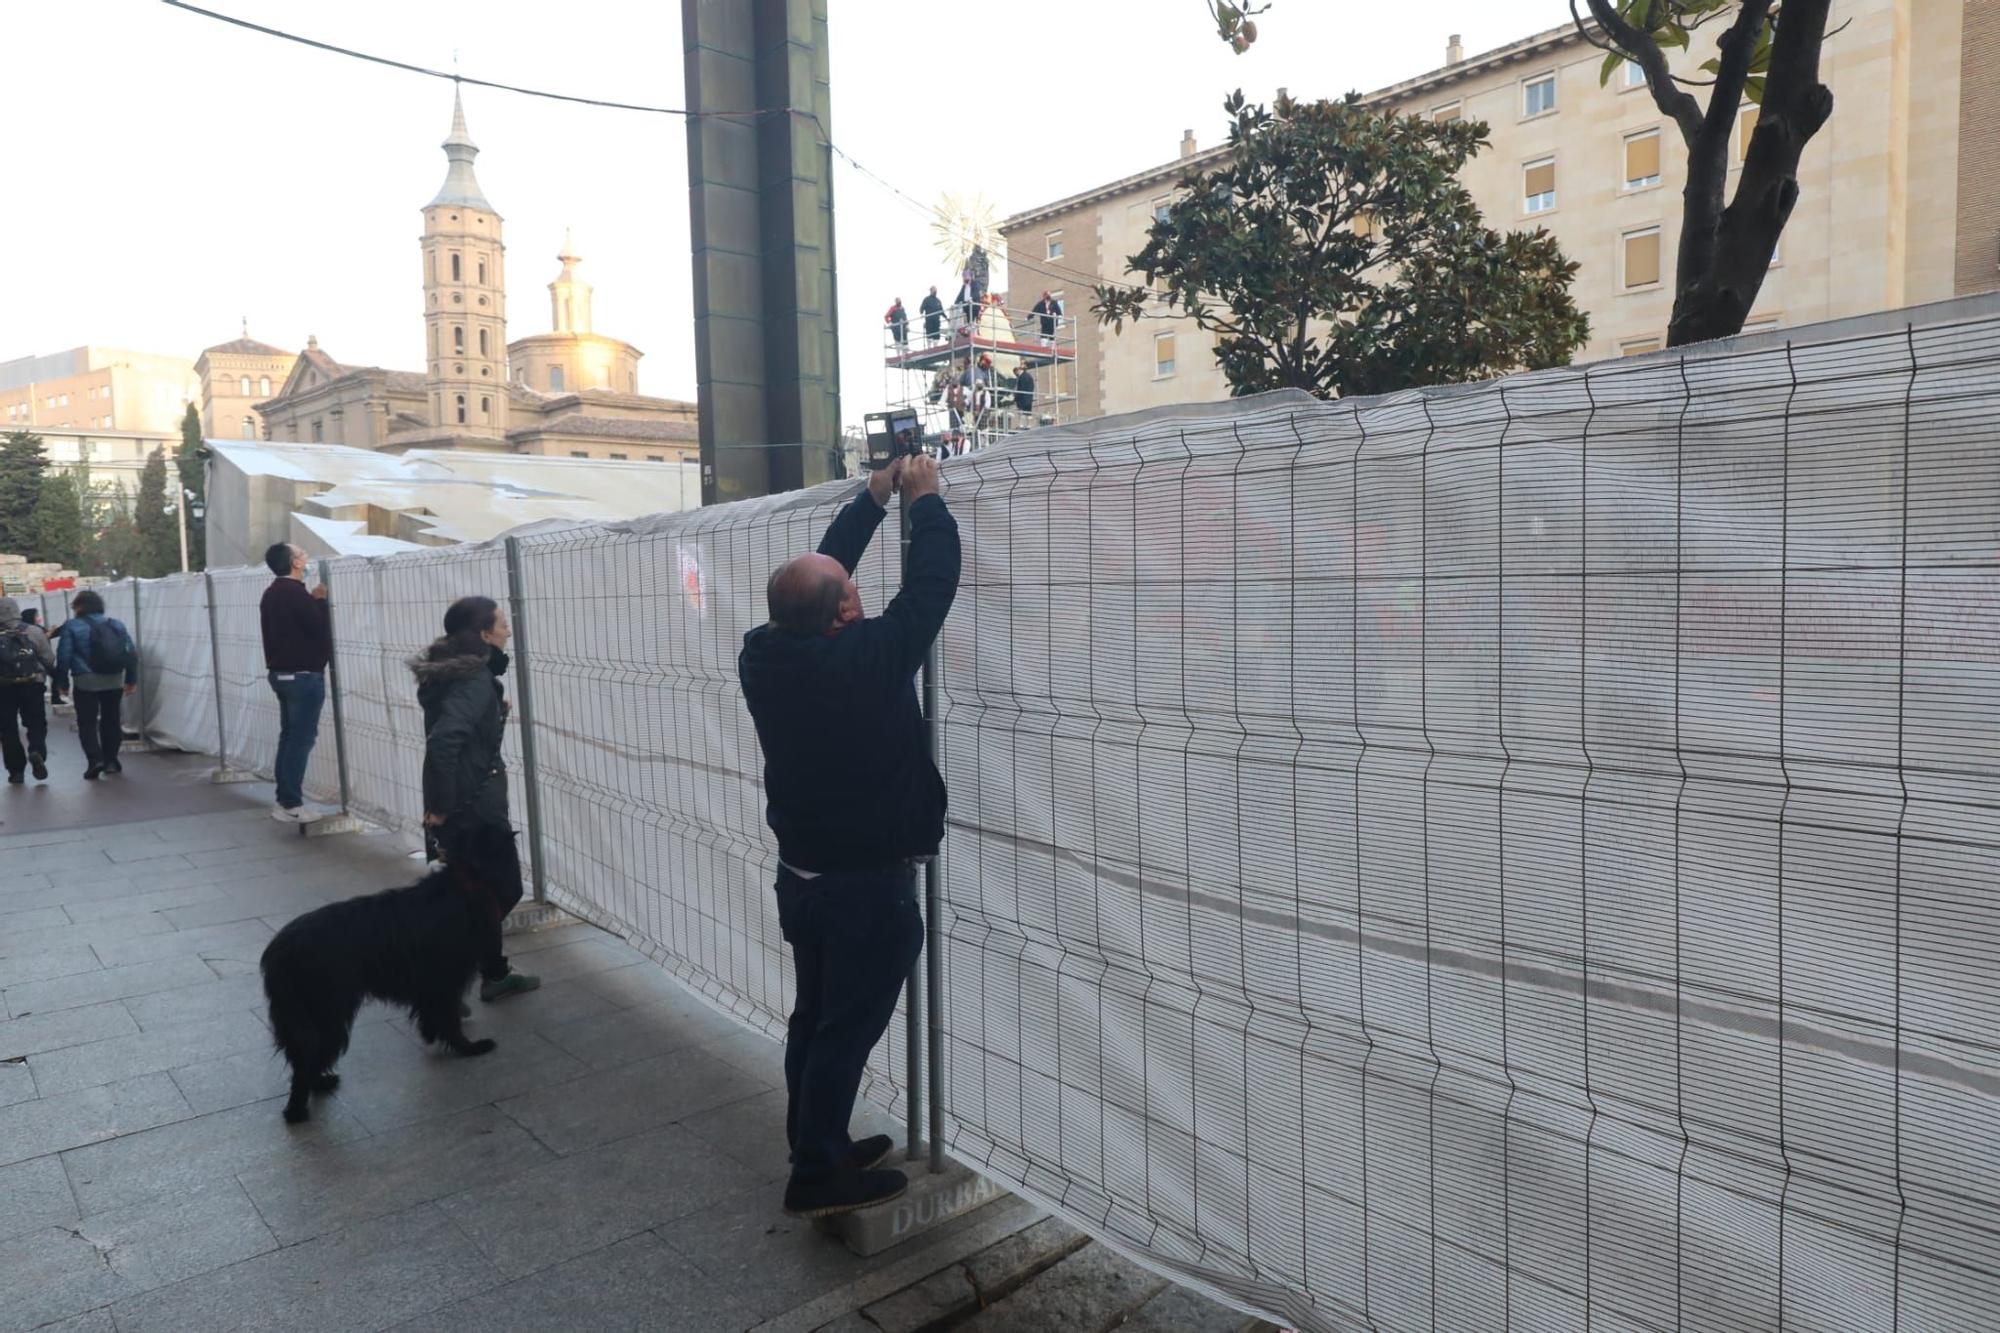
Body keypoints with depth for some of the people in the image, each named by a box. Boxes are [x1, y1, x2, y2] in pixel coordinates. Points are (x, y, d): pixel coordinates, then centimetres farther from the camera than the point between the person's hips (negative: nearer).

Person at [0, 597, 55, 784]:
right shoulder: (33, 631, -2)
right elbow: (49, 659, -1)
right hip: (32, 684, 0)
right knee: (36, 723, 11)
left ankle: (16, 770, 9)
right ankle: (37, 752, -16)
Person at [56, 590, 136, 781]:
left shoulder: (72, 626, -4)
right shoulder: (117, 625, 7)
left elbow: (63, 656, -8)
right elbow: (132, 654, 6)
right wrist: (132, 679, 13)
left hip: (86, 682, -4)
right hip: (114, 681, 4)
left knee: (87, 722, 4)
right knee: (111, 720, 14)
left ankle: (95, 759, -10)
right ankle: (111, 761, 17)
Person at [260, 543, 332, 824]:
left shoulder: (272, 594, 12)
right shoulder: (295, 593, -18)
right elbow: (320, 628, -16)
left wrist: (313, 601, 11)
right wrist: (321, 600, -3)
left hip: (281, 673, 10)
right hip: (303, 675, -10)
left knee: (289, 736, 13)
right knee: (301, 739, -6)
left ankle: (284, 800, 15)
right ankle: (292, 805, -4)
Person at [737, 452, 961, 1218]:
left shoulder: (763, 655, -6)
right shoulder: (868, 658, -25)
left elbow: (819, 570, 7)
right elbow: (932, 583, -14)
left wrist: (874, 498, 10)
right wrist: (924, 498, 1)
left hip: (801, 875, 7)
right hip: (868, 886, -7)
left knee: (815, 1018, 19)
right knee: (847, 1030, 5)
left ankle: (816, 1147, 34)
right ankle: (817, 1176, 17)